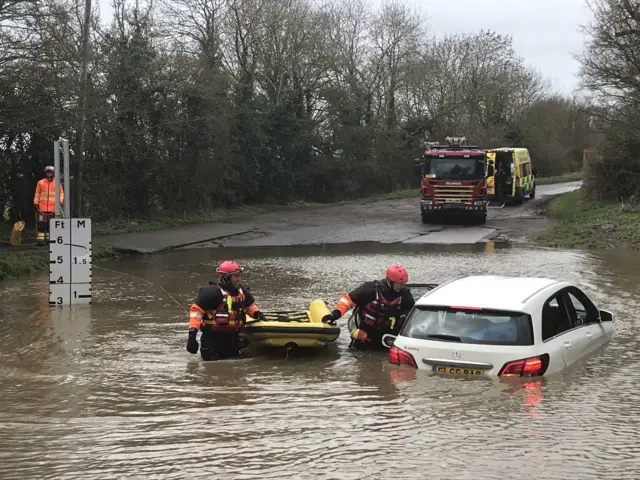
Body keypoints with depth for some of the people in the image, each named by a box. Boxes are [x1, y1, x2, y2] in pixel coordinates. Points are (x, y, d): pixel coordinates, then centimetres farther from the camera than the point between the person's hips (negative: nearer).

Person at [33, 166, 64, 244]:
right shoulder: (40, 182, 7)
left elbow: (61, 193, 10)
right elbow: (37, 194, 9)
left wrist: (60, 201, -4)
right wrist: (36, 203, 2)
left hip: (53, 207, 1)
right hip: (42, 207, -1)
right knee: (41, 223, -7)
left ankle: (49, 238, 12)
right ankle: (40, 239, -9)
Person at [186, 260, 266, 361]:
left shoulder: (242, 290, 7)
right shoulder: (212, 292, -15)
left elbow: (250, 306, 26)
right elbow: (196, 310, -16)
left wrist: (256, 313, 3)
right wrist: (192, 335, -23)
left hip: (232, 337, 7)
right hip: (212, 338, -7)